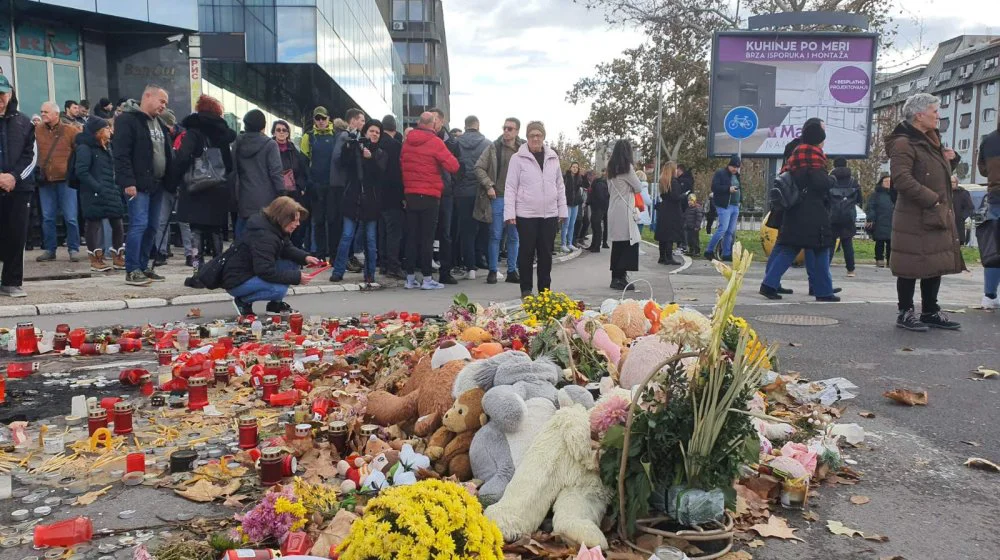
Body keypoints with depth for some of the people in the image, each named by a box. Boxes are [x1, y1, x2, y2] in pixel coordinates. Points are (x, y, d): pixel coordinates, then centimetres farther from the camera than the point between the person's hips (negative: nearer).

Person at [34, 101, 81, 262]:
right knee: (47, 218, 8)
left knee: (70, 217, -1)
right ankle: (49, 250, 16)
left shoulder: (70, 130, -4)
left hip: (66, 179, -3)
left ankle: (73, 249, 8)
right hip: (45, 181, 3)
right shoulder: (37, 130, 4)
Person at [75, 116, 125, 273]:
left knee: (117, 223, 4)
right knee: (95, 224, 0)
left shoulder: (107, 146, 17)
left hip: (111, 192, 7)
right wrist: (98, 188, -21)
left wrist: (116, 187, 6)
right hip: (94, 194, -7)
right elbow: (81, 172, -15)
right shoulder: (85, 147, -7)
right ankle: (95, 259, 7)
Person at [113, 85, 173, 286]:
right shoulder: (127, 120, -7)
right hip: (138, 184, -8)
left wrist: (169, 180, 14)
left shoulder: (159, 123, 20)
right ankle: (131, 271, -7)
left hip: (157, 184, 8)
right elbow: (121, 154, -15)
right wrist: (128, 182, -21)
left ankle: (143, 266, 18)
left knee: (151, 227, 10)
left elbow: (167, 154, 23)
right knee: (139, 224, -12)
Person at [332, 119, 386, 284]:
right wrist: (348, 147, -21)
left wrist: (370, 158, -23)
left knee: (371, 239, 3)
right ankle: (338, 272, 3)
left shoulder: (381, 154, 11)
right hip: (353, 198, -1)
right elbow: (344, 163, -8)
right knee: (346, 236, -2)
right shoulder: (355, 148, 9)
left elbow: (381, 173, -8)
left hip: (371, 201, 1)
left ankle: (370, 274, 10)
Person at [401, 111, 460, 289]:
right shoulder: (435, 142, -11)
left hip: (410, 194, 5)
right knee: (427, 238, -1)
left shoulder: (406, 142, 5)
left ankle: (410, 278, 12)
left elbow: (401, 165, 13)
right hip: (429, 196, -5)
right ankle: (427, 279, 1)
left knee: (412, 236, 9)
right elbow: (453, 166, -13)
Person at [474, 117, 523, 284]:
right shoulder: (494, 147, -2)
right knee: (495, 235, 1)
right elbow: (479, 167, -1)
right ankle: (492, 271, 10)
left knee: (514, 237, 8)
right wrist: (489, 185, -11)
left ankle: (512, 271, 17)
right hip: (498, 197, -2)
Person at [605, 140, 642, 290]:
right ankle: (620, 277, -8)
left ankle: (616, 277, 15)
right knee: (628, 243, -4)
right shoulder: (627, 167, -11)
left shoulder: (611, 168, 13)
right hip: (625, 209, -8)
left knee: (617, 244, 12)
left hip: (613, 209, 8)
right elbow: (638, 188, -4)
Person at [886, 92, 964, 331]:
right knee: (911, 267, -2)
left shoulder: (931, 141, 19)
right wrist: (932, 199, -20)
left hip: (938, 217, 9)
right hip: (915, 219, -9)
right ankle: (905, 313, 8)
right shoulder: (903, 144, -12)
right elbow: (902, 179, -23)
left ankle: (930, 312, 22)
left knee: (935, 265, 13)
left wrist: (951, 159, 10)